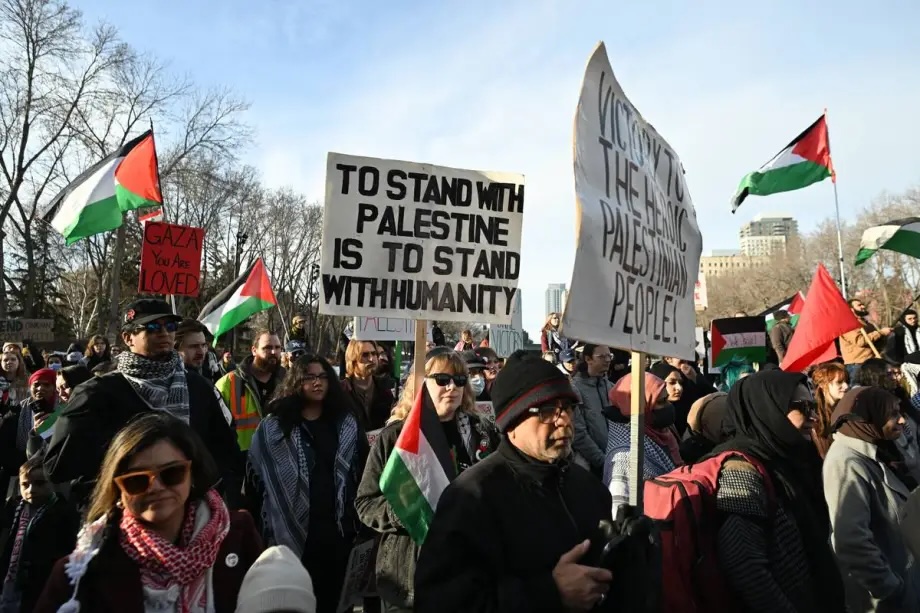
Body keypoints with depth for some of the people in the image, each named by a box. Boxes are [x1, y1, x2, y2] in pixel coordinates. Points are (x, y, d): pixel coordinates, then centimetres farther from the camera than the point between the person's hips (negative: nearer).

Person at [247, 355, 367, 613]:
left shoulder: (347, 423, 7)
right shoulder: (274, 426, 0)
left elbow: (363, 470, 7)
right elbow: (256, 476, 1)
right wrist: (258, 523, -1)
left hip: (338, 528, 2)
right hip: (293, 530, -2)